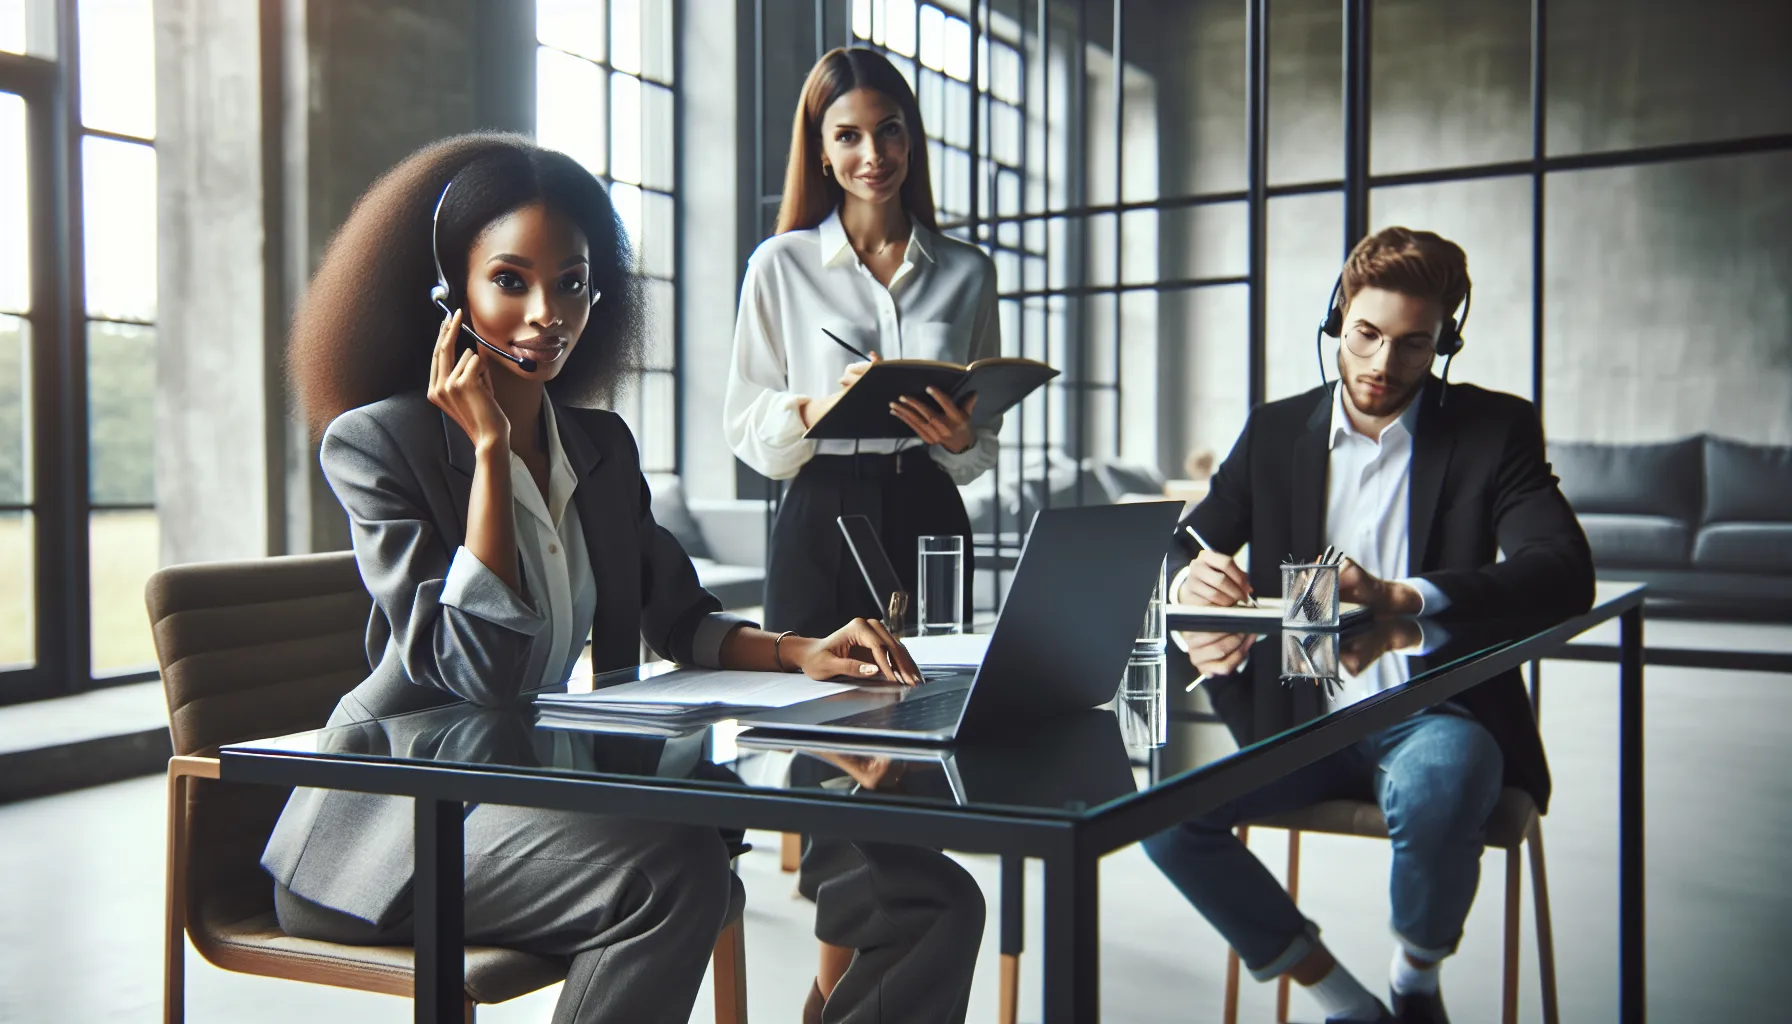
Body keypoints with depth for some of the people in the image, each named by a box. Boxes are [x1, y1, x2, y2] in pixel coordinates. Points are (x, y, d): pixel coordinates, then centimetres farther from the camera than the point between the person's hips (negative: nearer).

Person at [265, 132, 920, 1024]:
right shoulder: (375, 441, -11)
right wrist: (489, 447, -20)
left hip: (530, 788, 6)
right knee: (674, 873, -26)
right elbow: (477, 668, -21)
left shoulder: (602, 446, 9)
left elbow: (678, 619, 16)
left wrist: (797, 652, -4)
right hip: (391, 817, -6)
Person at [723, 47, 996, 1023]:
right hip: (821, 528, -2)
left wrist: (960, 439, -10)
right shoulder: (782, 265, 6)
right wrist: (819, 409, -16)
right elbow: (748, 430, 3)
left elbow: (989, 443, 13)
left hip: (928, 522, 2)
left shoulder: (965, 272, 11)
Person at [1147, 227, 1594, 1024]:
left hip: (1431, 716, -3)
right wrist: (1188, 579, -16)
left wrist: (1398, 594, -29)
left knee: (1433, 791, -37)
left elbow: (1565, 573, -13)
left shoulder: (1494, 429, 2)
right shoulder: (1275, 432, 11)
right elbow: (1184, 550, 12)